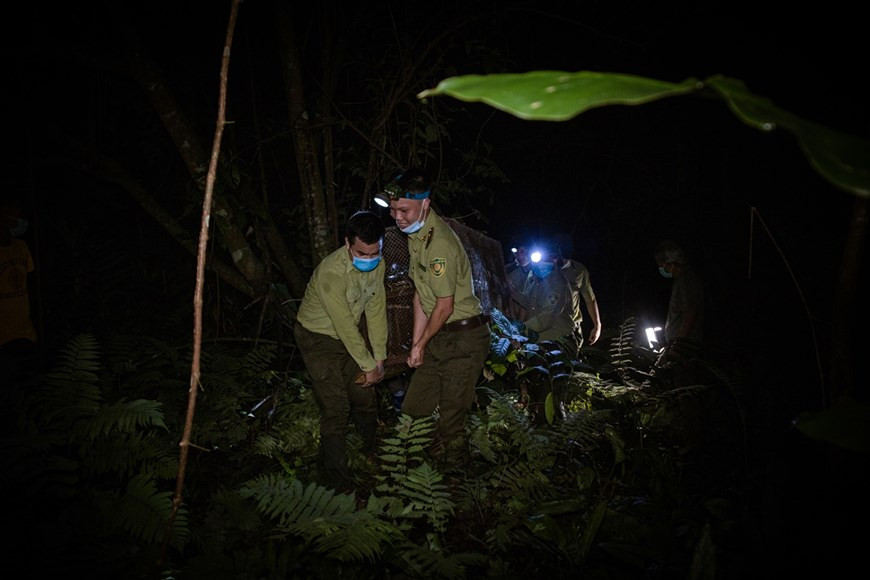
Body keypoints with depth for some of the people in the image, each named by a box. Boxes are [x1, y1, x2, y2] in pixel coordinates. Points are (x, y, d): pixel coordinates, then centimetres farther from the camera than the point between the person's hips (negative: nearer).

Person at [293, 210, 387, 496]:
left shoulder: (377, 264, -12)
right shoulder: (331, 272, -33)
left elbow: (376, 309, -5)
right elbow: (345, 325, -27)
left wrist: (379, 358, -5)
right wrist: (368, 366, -17)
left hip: (348, 337, 6)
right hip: (319, 339, -6)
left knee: (366, 399, 12)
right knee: (336, 410, -10)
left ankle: (373, 457, 38)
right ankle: (339, 484, 3)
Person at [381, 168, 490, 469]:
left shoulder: (439, 243, -25)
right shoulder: (414, 232, 6)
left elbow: (445, 306, -19)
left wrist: (421, 344, -5)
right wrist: (416, 343, 6)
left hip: (464, 338, -9)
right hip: (440, 335, 9)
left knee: (451, 412, 2)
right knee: (415, 405, 16)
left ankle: (453, 464, 24)